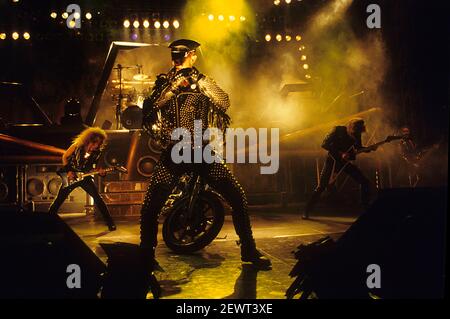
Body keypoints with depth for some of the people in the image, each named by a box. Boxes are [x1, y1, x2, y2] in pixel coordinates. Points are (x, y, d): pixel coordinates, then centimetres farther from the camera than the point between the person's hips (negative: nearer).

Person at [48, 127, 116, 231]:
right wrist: (68, 171, -10)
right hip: (71, 176, -1)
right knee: (59, 199, 4)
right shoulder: (77, 146, -16)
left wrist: (99, 170, -16)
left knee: (97, 198, -11)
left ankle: (110, 223, -7)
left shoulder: (97, 152, -10)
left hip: (85, 177, 1)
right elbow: (65, 157, -3)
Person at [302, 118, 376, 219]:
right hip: (333, 160, -5)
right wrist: (340, 153, -25)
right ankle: (307, 211, 1)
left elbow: (359, 148, 14)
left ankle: (366, 207, 10)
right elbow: (324, 144, -19)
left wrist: (369, 148, -6)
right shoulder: (338, 130, -16)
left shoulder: (356, 134, -3)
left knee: (365, 182, -4)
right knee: (321, 186, -10)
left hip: (345, 161, 5)